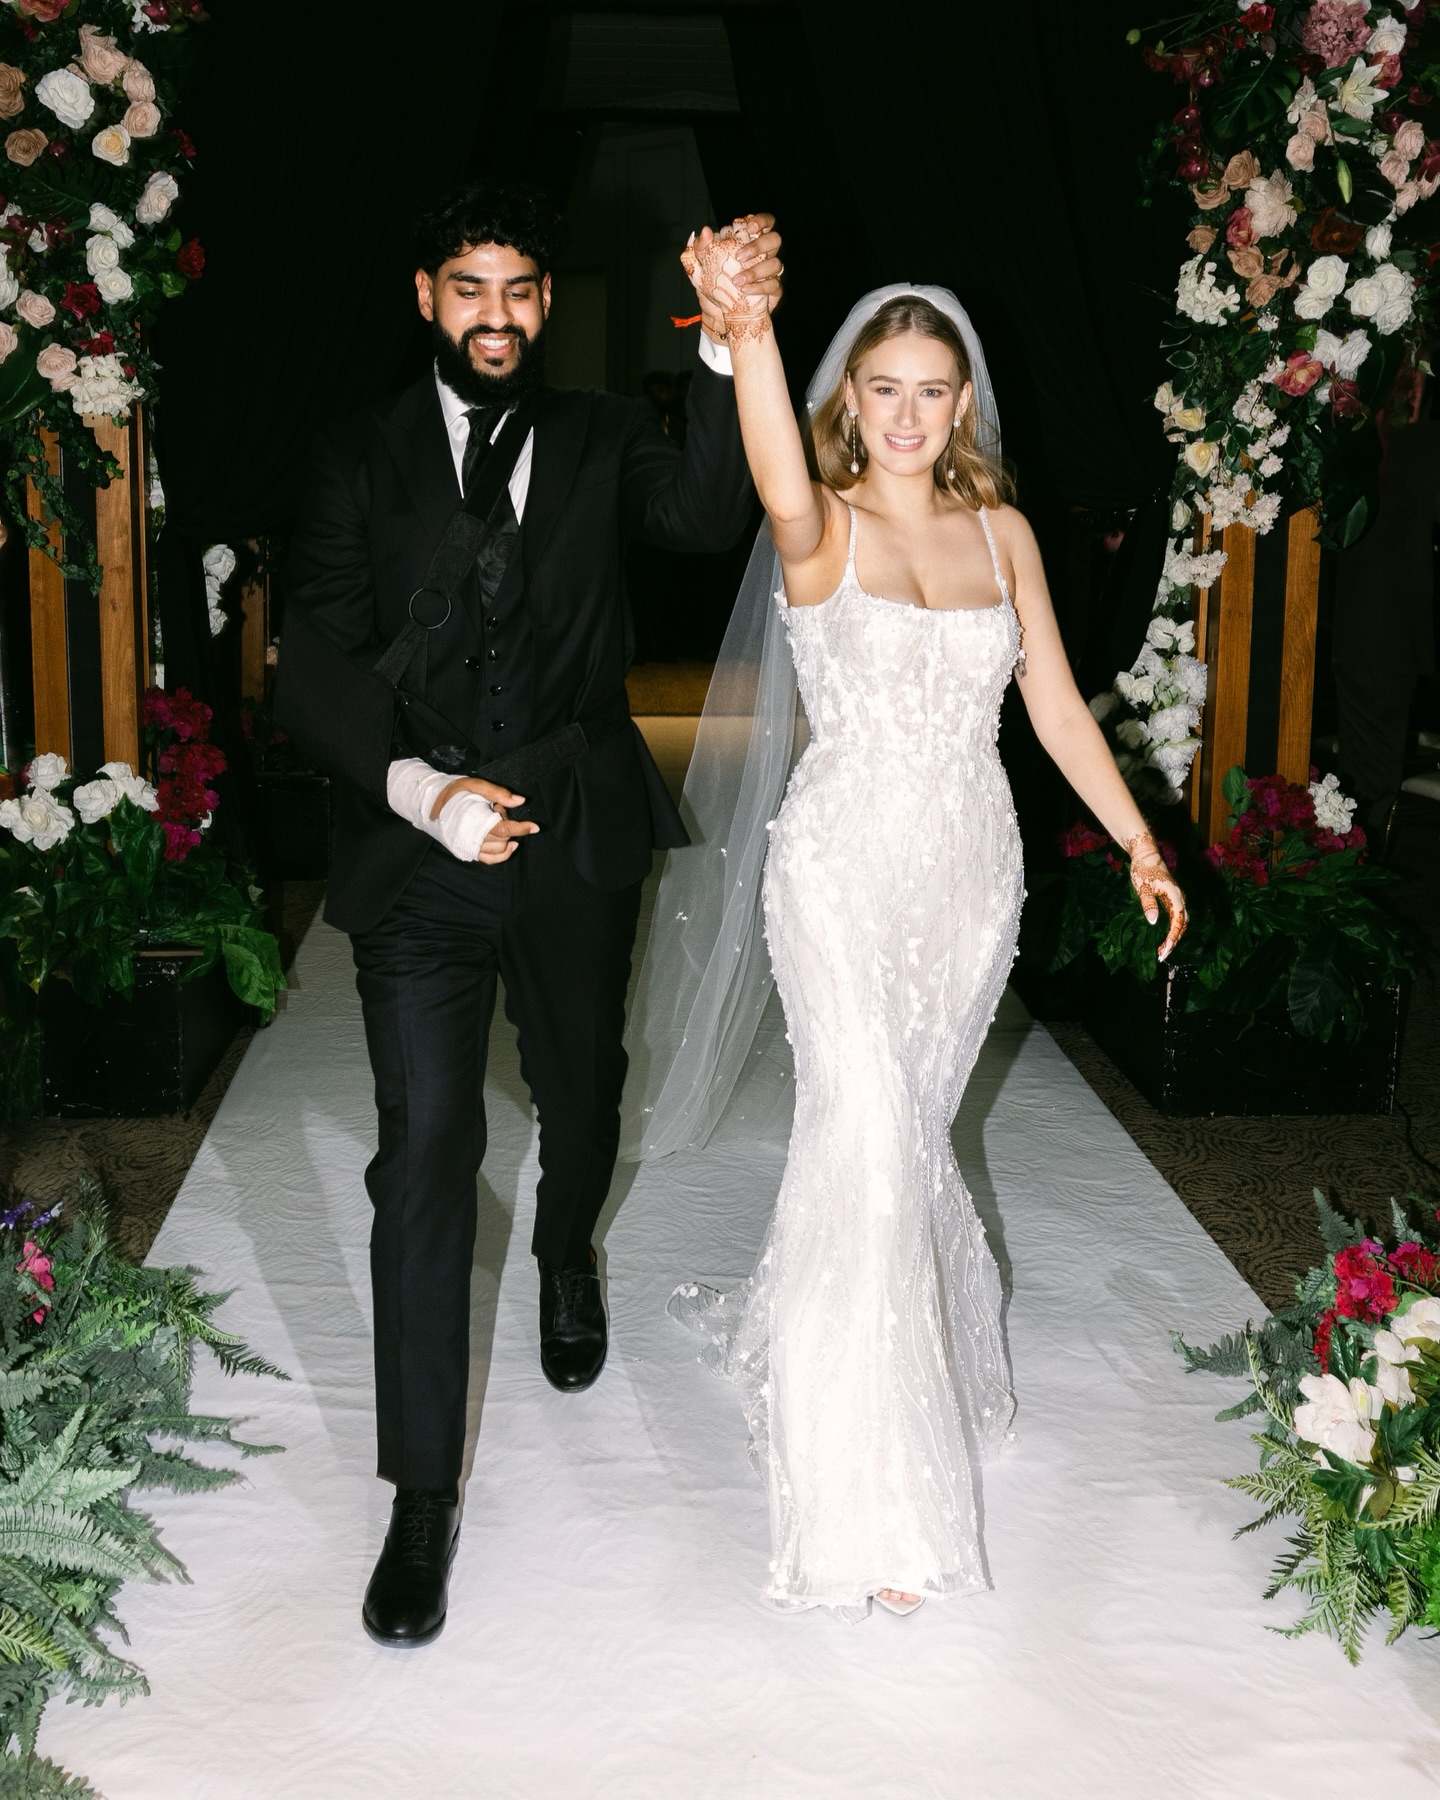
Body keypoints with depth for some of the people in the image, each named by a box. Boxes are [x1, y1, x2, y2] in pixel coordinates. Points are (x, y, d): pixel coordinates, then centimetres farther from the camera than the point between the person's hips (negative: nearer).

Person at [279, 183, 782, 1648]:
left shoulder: (602, 440, 3)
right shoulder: (361, 464, 0)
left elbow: (709, 514, -18)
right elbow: (316, 675, -7)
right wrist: (422, 791, -24)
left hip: (577, 846, 2)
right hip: (416, 858, -2)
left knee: (582, 1099, 21)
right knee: (425, 1153, -7)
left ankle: (566, 1256, 57)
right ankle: (422, 1497, 3)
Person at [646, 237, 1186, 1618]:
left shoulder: (1003, 533, 7)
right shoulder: (821, 527, -8)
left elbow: (1055, 703, 10)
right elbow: (784, 490, -34)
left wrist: (1137, 841, 5)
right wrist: (747, 331, -51)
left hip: (972, 872, 5)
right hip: (843, 868, -5)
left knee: (911, 1133, 15)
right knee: (867, 1140, -12)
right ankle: (869, 1501, -3)